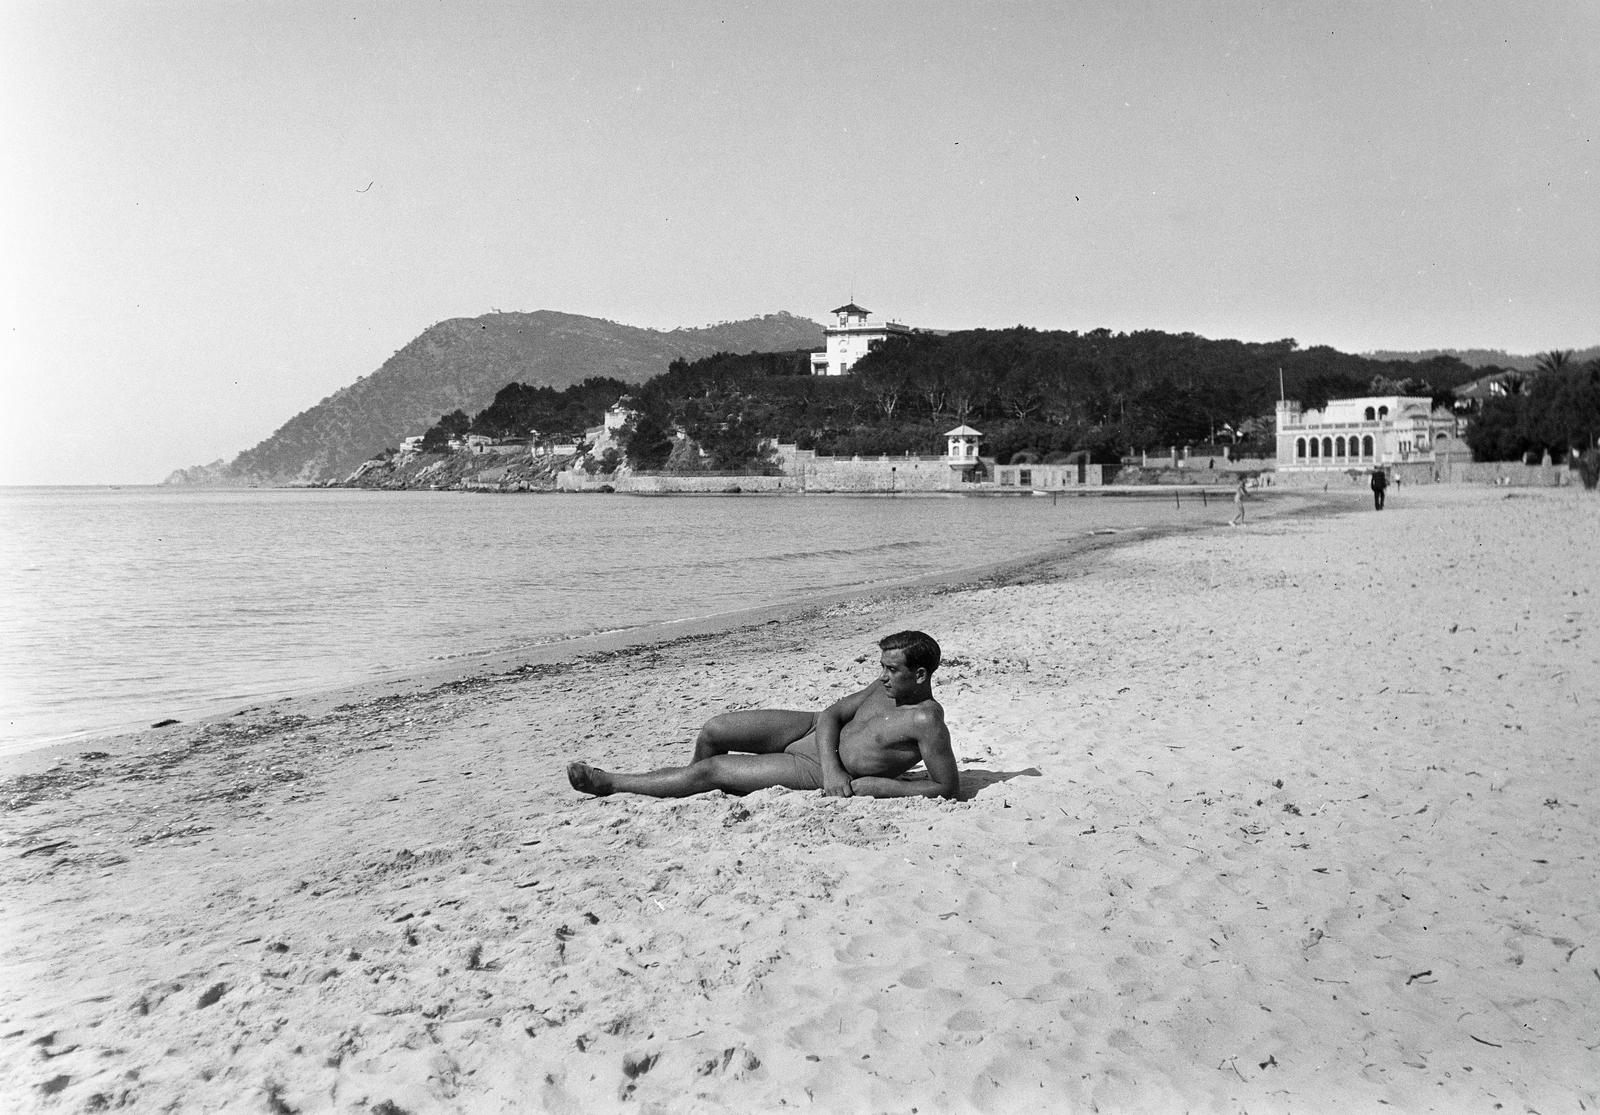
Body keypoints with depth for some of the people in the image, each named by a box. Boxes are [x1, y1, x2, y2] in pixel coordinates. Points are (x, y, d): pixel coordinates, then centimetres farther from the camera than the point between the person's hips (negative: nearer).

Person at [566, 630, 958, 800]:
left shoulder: (926, 720, -24)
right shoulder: (887, 685, -2)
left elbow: (948, 787, -22)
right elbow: (832, 713, 1)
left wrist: (879, 787, -23)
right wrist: (832, 765, -17)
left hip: (814, 773, -6)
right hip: (814, 730, 6)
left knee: (709, 770, -6)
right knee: (713, 731, -5)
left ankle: (610, 783, 12)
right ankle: (693, 791, 28)